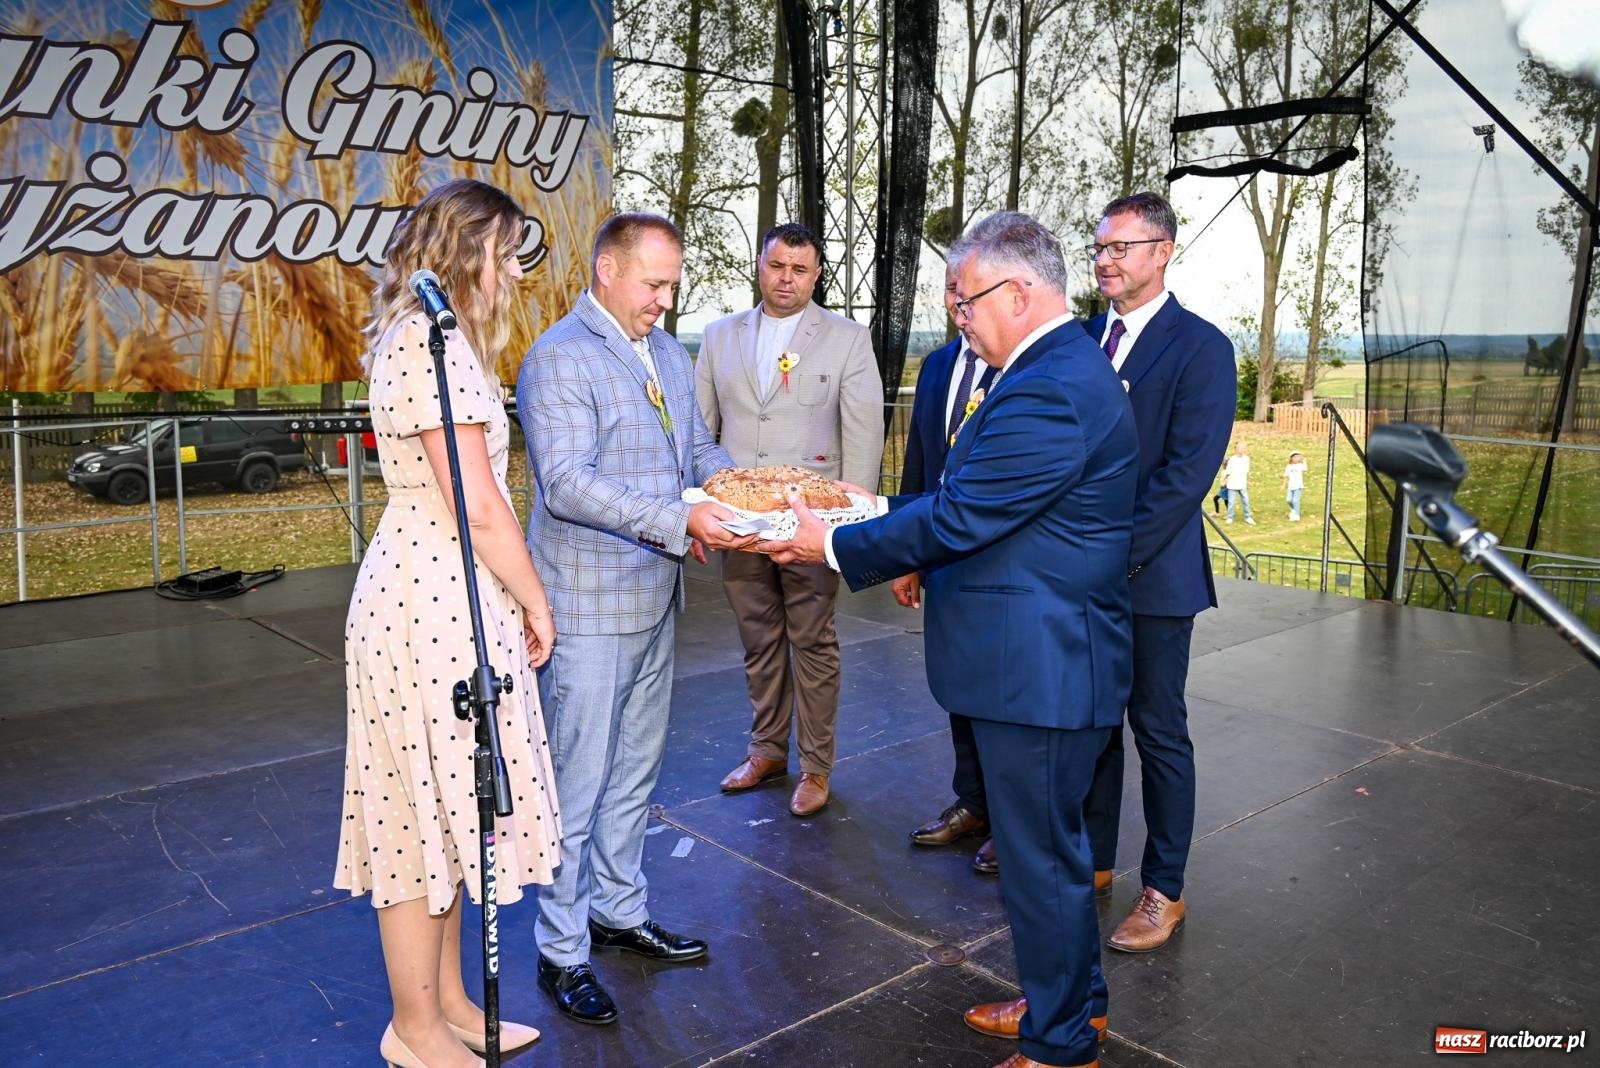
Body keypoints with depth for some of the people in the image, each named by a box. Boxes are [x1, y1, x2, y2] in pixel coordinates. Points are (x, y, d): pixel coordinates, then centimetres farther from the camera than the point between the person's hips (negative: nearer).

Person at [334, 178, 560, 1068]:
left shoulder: (428, 339, 17)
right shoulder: (434, 343, -16)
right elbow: (477, 503, -19)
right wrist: (536, 603, -8)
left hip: (445, 598, 10)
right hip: (433, 603, -10)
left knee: (441, 803, 17)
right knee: (424, 806, 3)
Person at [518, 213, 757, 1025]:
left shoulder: (669, 353, 11)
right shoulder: (558, 358, -14)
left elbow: (700, 448, 16)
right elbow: (567, 483, -24)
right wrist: (679, 522, -30)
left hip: (655, 596, 8)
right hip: (590, 605, -8)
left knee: (635, 770, 19)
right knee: (578, 782, 3)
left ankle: (619, 911, 37)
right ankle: (562, 951, 19)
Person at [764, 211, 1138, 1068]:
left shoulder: (1050, 392, -24)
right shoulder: (1062, 368, 11)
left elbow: (955, 520, -23)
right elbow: (968, 498, 15)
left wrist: (833, 545, -12)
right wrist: (878, 512, 9)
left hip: (1041, 668, -11)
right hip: (1043, 659, 11)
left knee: (1040, 857, 6)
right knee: (1049, 843, 24)